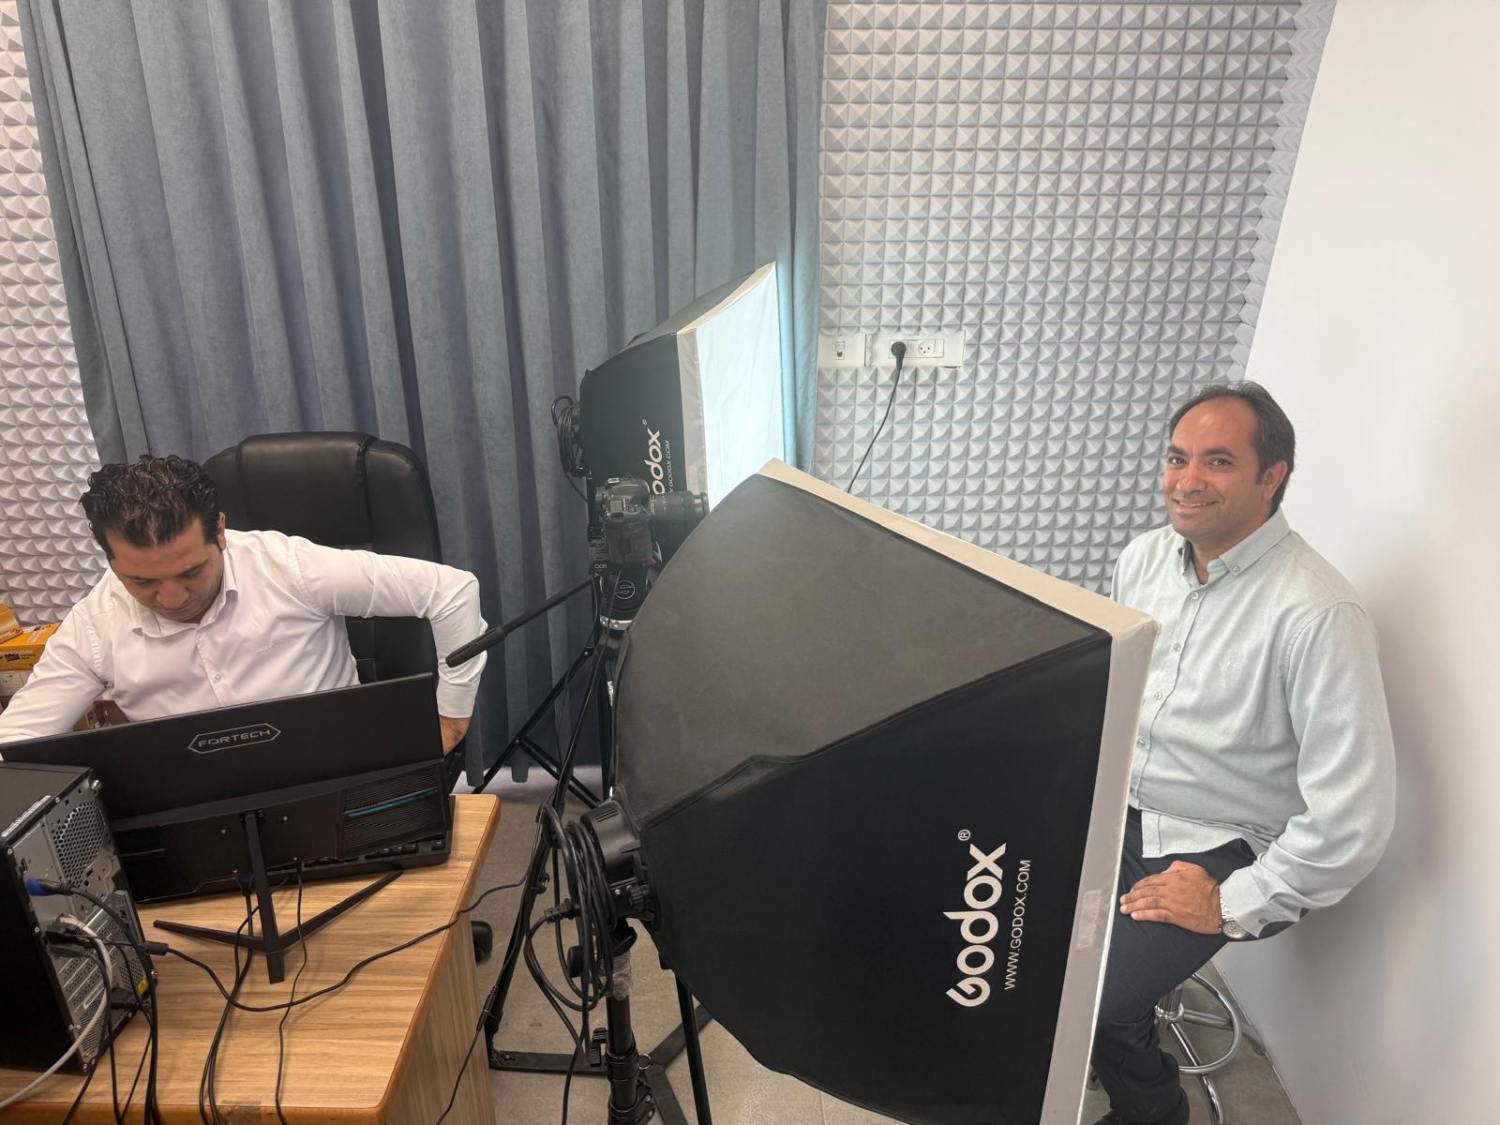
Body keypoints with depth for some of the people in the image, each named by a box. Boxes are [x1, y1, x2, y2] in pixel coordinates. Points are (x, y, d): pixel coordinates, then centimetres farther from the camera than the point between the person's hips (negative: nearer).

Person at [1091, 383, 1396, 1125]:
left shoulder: (1319, 615, -24)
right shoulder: (1146, 557, -2)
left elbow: (1354, 814, -23)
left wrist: (1230, 907, -17)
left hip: (1213, 846, -6)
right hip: (1114, 804, 6)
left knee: (1097, 1000, -17)